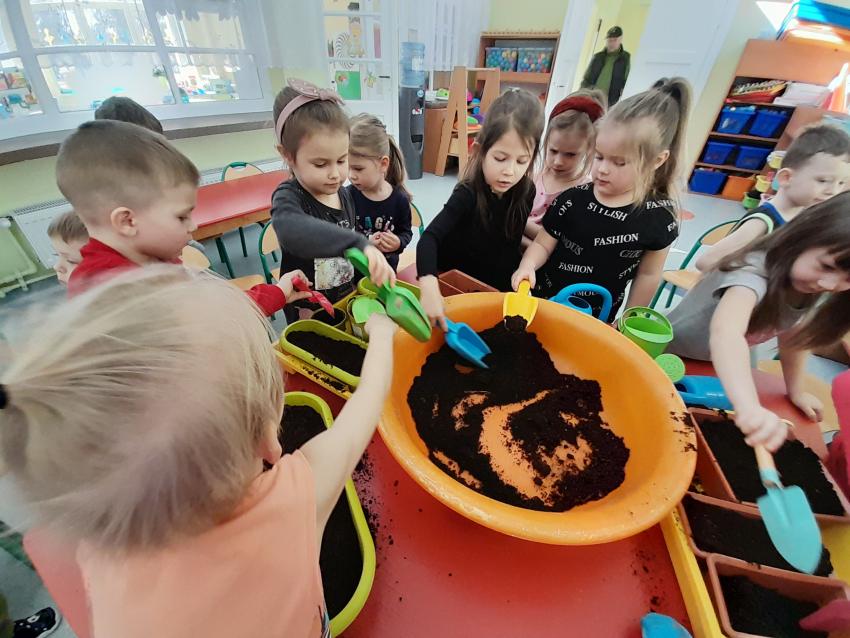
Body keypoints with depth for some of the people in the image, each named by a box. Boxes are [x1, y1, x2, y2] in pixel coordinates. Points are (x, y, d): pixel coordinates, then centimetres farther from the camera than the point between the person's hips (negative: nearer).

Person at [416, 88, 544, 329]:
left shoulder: (526, 192, -11)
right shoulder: (467, 194, -25)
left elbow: (511, 243, 1)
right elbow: (429, 237, -38)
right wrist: (429, 286, -55)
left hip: (497, 286, 5)